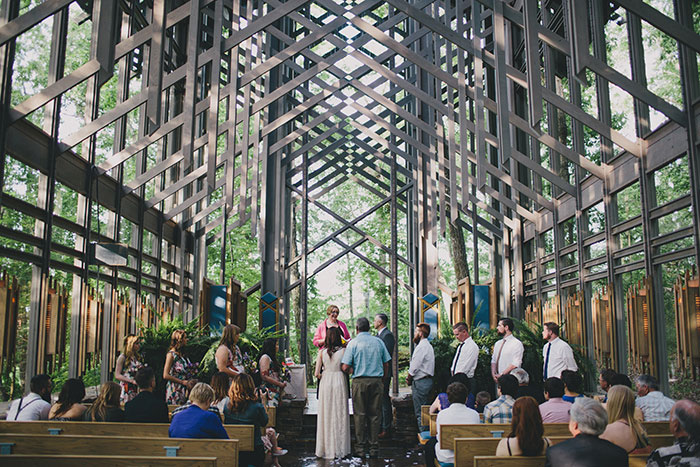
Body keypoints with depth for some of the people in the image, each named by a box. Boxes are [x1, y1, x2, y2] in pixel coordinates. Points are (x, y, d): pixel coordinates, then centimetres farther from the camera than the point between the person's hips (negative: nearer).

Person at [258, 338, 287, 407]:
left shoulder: (272, 358, 23)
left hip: (275, 390, 9)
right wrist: (280, 384, -11)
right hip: (269, 390, -9)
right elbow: (264, 376, -14)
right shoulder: (265, 357, -6)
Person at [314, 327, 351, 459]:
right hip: (339, 381, -1)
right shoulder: (343, 350, -5)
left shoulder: (322, 351, -2)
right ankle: (339, 448, 13)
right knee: (339, 415, 7)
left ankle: (326, 449, 13)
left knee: (326, 415, 8)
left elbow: (317, 373, -5)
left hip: (325, 382, 1)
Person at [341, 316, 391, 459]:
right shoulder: (379, 342, 6)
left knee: (360, 415, 5)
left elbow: (345, 367, -9)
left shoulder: (353, 343, -4)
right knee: (374, 414, 8)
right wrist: (384, 378, 19)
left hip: (359, 381, -3)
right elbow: (386, 364, 8)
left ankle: (360, 448, 8)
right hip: (376, 381, 3)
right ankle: (374, 448, 11)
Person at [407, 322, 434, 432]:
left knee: (420, 413, -6)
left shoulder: (421, 347, -16)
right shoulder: (428, 345, 16)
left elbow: (414, 366, -16)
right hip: (427, 380, 10)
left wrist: (409, 379, 0)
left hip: (420, 382, -10)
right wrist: (410, 377, 9)